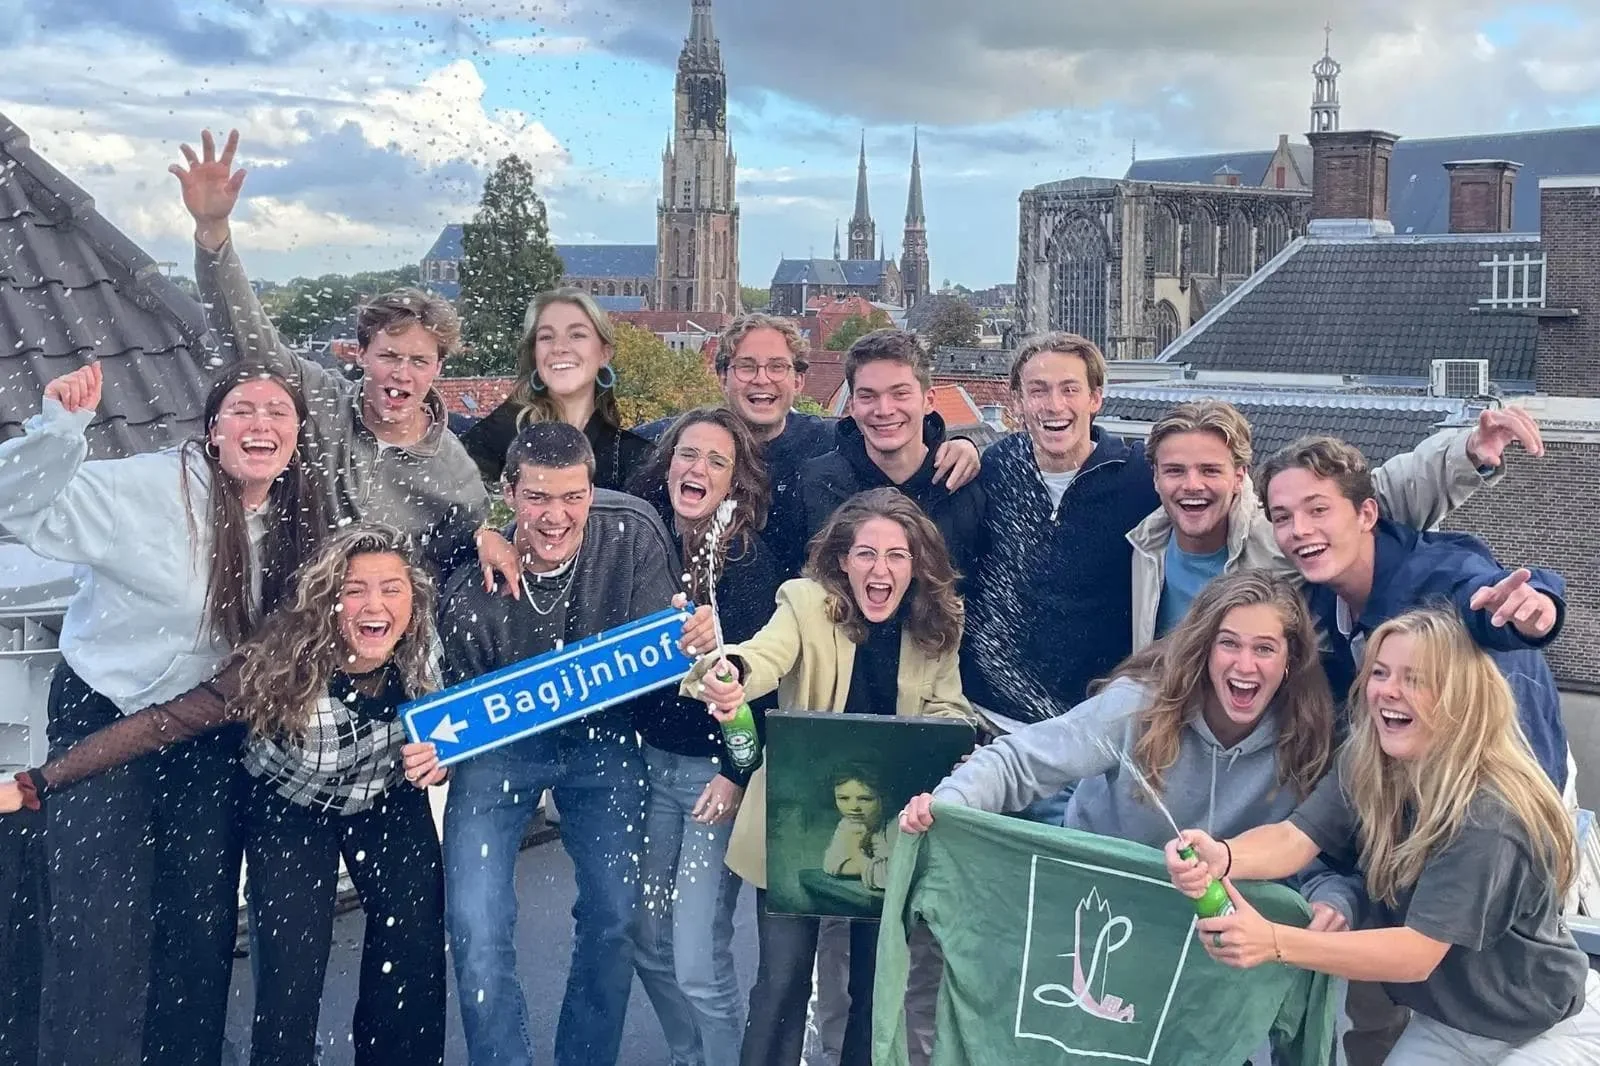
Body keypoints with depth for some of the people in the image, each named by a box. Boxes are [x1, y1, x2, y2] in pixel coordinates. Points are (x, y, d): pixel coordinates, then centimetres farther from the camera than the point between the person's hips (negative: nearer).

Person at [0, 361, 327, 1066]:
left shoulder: (299, 519, -4)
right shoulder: (145, 488, -19)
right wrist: (61, 425, -41)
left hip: (207, 734, 5)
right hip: (104, 714, -4)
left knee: (202, 924, 11)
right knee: (101, 929, -8)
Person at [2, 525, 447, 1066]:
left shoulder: (422, 655, -24)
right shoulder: (281, 661, -32)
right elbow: (165, 721, -31)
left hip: (389, 804, 3)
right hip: (289, 809, -2)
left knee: (416, 950, -6)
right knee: (291, 967, -14)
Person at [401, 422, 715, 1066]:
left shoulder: (634, 538, -21)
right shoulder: (471, 583, -25)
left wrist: (691, 641, -35)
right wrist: (435, 753, -34)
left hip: (603, 736, 2)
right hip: (499, 743, -1)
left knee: (614, 915, 6)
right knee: (476, 928, -11)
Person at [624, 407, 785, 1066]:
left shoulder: (751, 560, -10)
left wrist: (737, 773, -16)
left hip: (716, 768, -5)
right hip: (647, 758, 5)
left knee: (698, 963, -7)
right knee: (648, 943, 12)